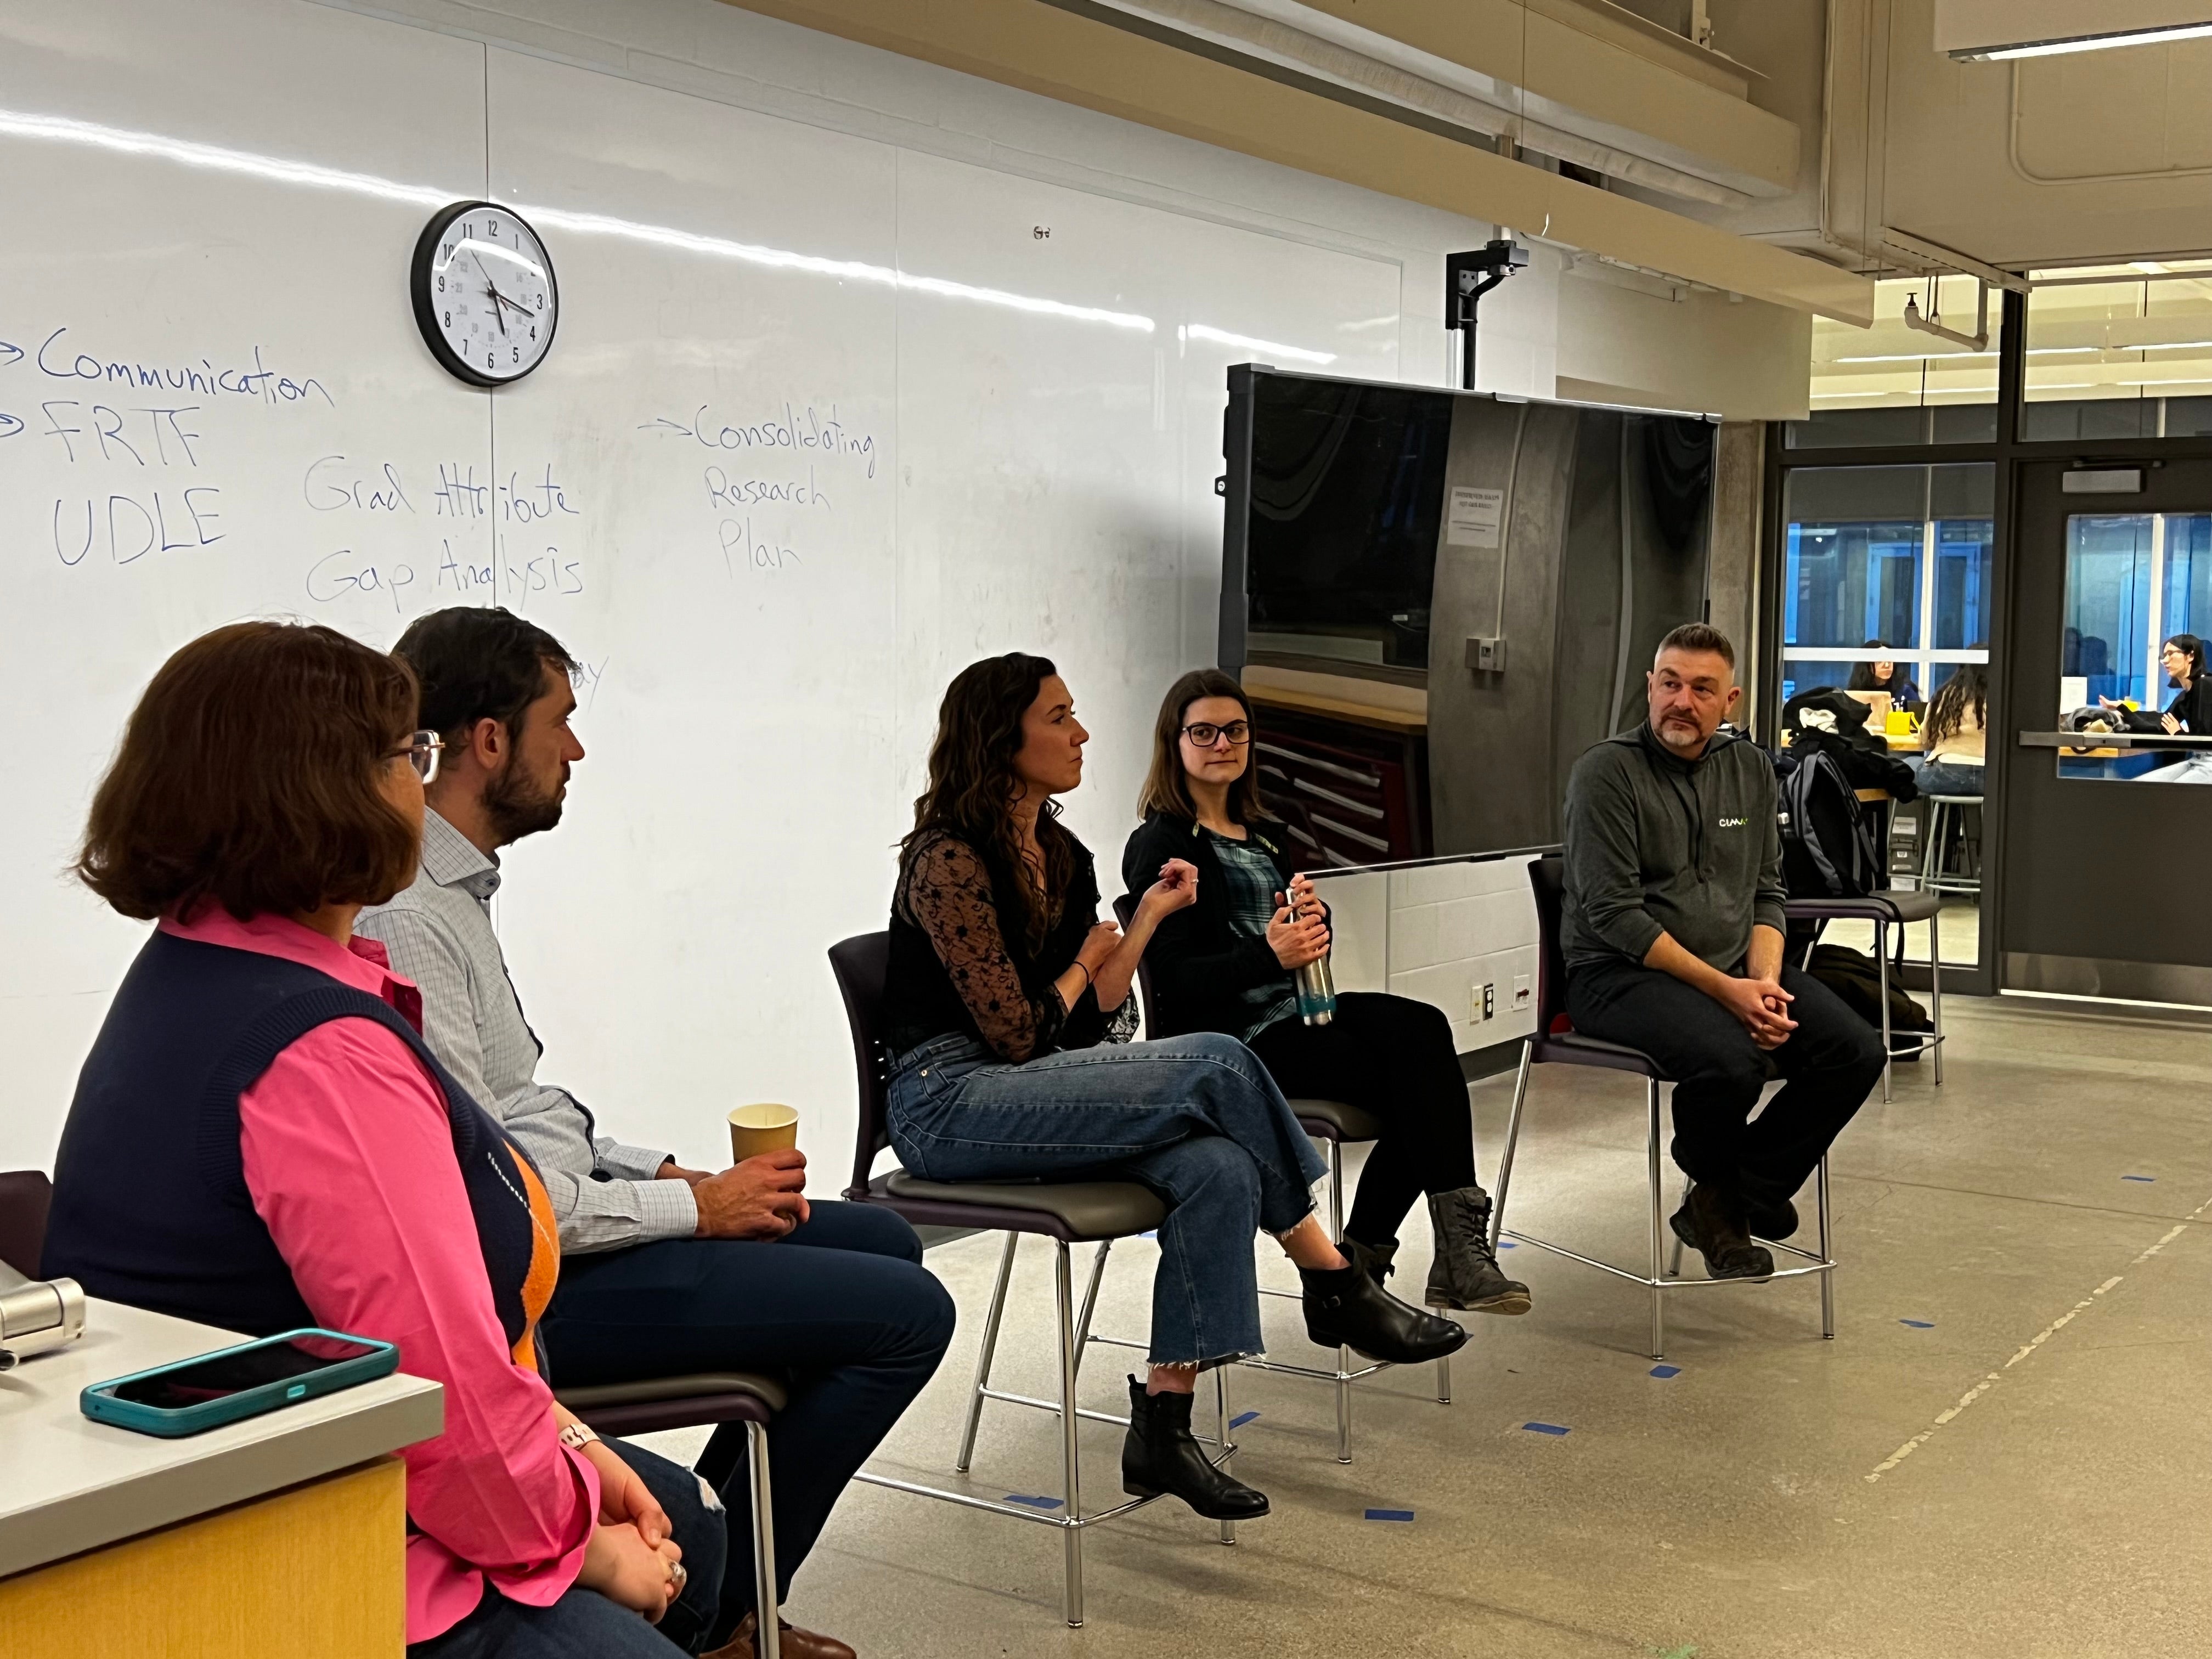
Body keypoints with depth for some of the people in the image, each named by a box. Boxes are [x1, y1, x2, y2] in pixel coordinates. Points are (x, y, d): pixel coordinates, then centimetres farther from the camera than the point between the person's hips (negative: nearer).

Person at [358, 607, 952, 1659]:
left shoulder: (452, 887, 11)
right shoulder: (404, 920, -22)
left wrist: (662, 1171, 5)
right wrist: (694, 1206, -14)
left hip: (550, 1218, 11)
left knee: (884, 1243, 19)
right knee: (906, 1314, -11)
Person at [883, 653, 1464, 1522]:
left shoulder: (1058, 853, 14)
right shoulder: (949, 862, -12)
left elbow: (1092, 1022, 11)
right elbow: (1015, 1035, -14)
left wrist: (1149, 916, 2)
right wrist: (1084, 965, 3)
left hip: (1033, 1093, 8)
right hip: (951, 1104, -8)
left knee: (1218, 1170, -22)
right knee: (1216, 1063, -22)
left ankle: (1162, 1423, -19)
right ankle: (1336, 1284, -8)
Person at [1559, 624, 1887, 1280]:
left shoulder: (1751, 769, 11)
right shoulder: (1607, 772, -10)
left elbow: (1767, 892, 13)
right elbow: (1614, 914, -15)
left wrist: (1764, 981, -8)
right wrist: (1723, 989, -20)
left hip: (1736, 968, 7)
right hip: (1619, 974, -7)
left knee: (1856, 1052, -14)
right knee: (1730, 1060, -33)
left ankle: (1742, 1195, 1)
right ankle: (1716, 1192, 1)